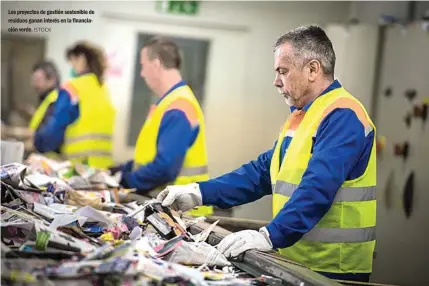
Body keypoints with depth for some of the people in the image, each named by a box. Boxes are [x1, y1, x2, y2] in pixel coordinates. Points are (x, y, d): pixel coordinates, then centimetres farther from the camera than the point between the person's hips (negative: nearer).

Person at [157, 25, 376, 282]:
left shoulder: (342, 116, -16)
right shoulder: (302, 116, 15)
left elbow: (317, 189, -28)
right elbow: (263, 172, 13)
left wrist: (270, 236, -34)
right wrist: (198, 193, 5)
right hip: (297, 261, 9)